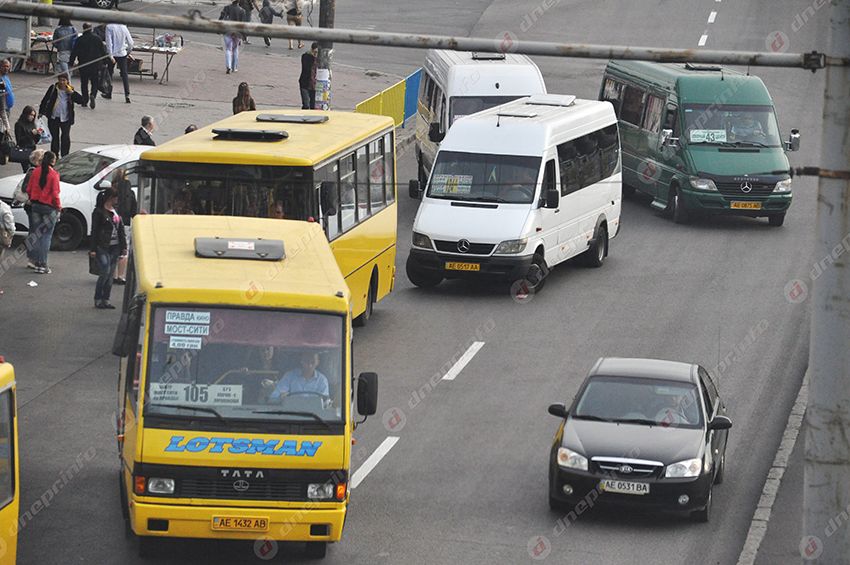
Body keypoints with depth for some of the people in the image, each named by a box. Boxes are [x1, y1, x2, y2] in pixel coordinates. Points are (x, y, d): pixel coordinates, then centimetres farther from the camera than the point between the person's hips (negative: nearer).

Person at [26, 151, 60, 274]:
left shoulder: (36, 172, 0)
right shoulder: (53, 174, -15)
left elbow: (29, 189, 5)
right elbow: (55, 193, -16)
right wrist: (58, 206, -3)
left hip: (36, 206, 5)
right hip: (49, 208, -5)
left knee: (37, 235, 14)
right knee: (46, 236, 1)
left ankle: (37, 262, 18)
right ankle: (43, 265, -2)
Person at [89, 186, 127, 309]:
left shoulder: (116, 211, 14)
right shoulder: (99, 212, -5)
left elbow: (121, 229, 17)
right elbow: (94, 231, -6)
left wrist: (124, 246, 13)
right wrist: (93, 249, -11)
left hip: (115, 247, 6)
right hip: (102, 247, -6)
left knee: (110, 275, 5)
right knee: (105, 272, -14)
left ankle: (106, 300, 10)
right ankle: (98, 300, -3)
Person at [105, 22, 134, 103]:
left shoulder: (109, 27, -11)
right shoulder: (124, 27, 0)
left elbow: (109, 42, -16)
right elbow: (130, 42, 4)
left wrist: (110, 55, -16)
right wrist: (128, 52, 19)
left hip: (113, 54, -2)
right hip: (122, 54, 2)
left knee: (109, 73, 16)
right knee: (124, 74, 3)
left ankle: (109, 93, 22)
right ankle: (127, 95, -9)